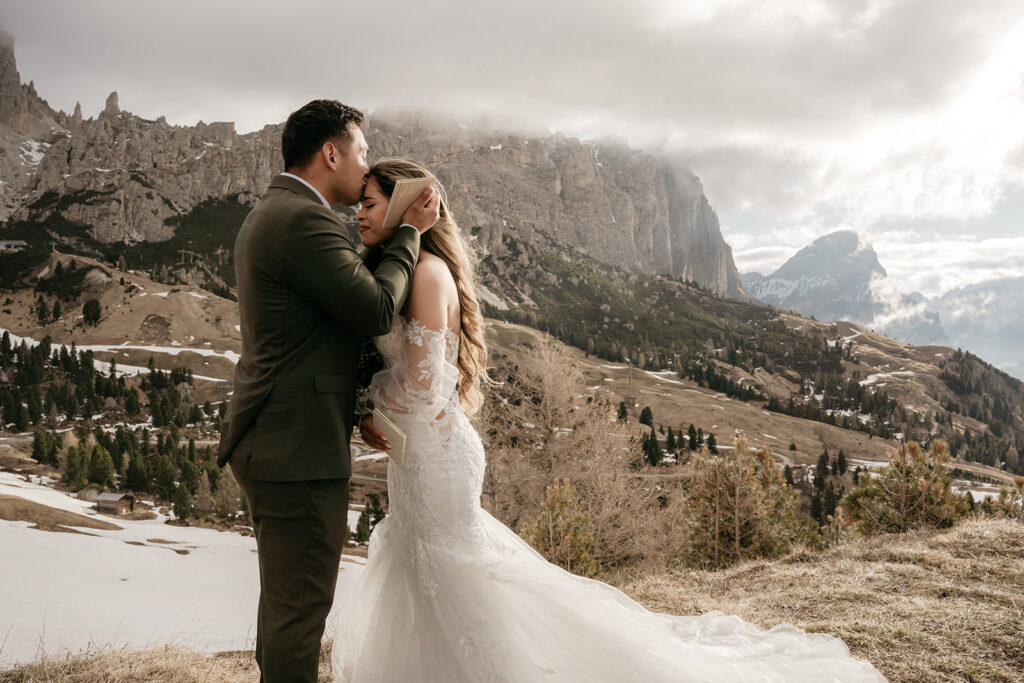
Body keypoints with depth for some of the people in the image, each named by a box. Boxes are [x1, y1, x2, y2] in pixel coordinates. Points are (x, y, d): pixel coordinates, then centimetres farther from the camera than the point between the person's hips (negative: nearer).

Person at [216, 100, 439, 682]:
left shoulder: (269, 215, 16)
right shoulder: (304, 220, -18)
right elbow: (377, 311, -17)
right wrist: (410, 232, -5)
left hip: (271, 441, 11)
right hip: (301, 449, -11)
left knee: (285, 593, 22)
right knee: (301, 602, -1)